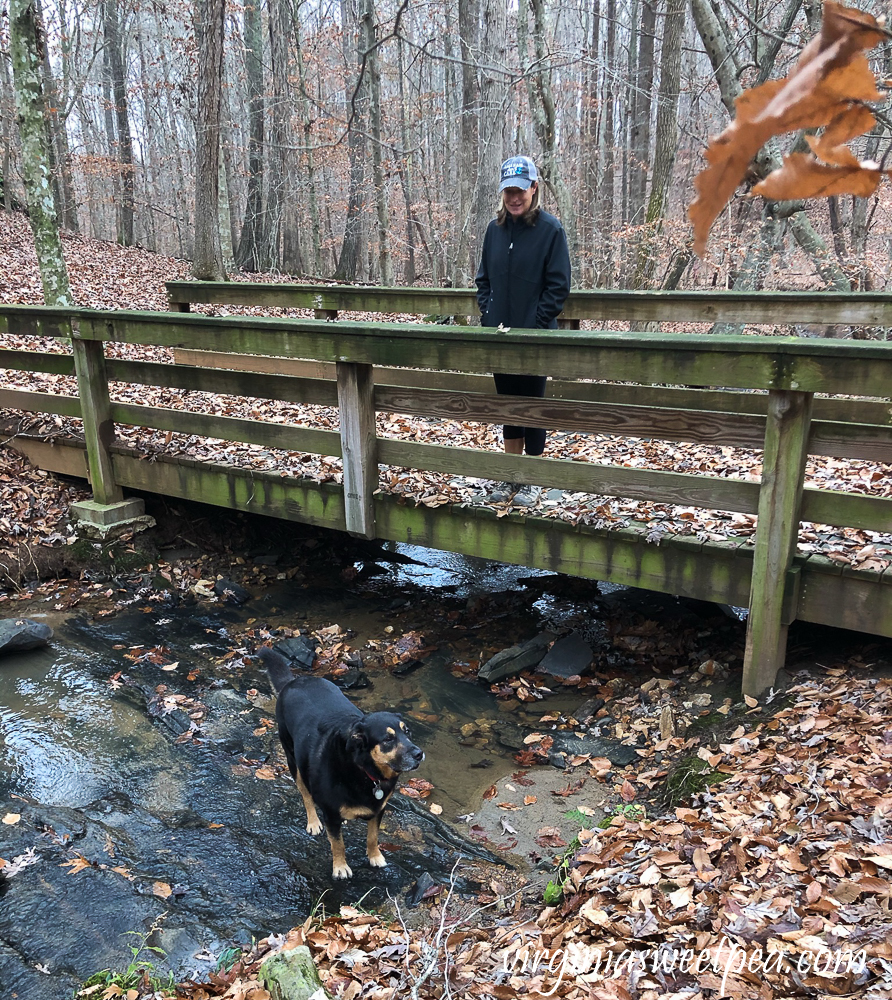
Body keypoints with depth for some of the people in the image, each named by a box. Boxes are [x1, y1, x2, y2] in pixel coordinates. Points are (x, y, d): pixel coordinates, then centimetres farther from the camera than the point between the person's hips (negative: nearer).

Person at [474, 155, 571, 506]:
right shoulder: (495, 229, 7)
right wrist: (488, 316, 0)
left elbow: (558, 285, -10)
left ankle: (532, 479, 16)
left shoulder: (550, 229, -8)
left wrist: (534, 325, -15)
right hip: (499, 335, 5)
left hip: (535, 337, -5)